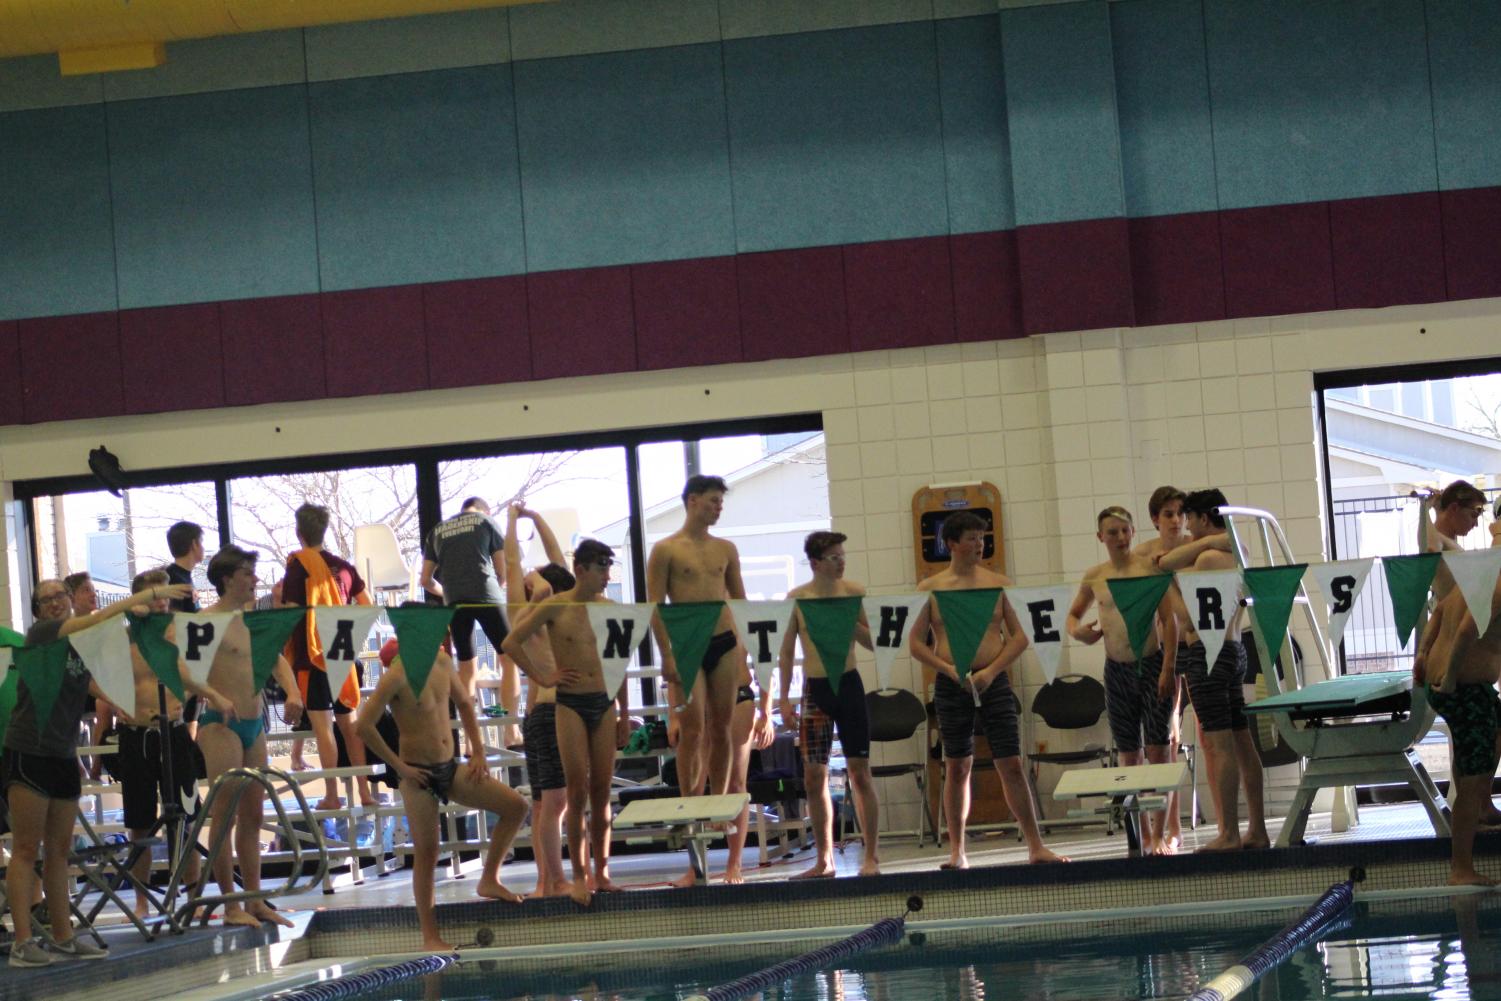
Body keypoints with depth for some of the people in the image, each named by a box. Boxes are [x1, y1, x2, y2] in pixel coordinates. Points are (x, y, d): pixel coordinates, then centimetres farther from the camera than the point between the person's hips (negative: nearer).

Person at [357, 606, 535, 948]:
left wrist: (478, 752, 11)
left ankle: (489, 880, 11)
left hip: (451, 767, 7)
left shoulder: (442, 663, 5)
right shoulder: (396, 676, -16)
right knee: (426, 853, -3)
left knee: (515, 806, -2)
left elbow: (464, 705, 20)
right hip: (419, 775, -7)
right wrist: (399, 766, -14)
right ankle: (430, 937, 4)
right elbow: (365, 726, -19)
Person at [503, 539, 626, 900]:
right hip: (570, 705, -4)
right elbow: (510, 643, -3)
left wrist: (624, 713, 13)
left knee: (602, 791, 5)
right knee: (578, 792, -6)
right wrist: (542, 677, -6)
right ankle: (579, 876, -2)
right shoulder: (555, 607, -5)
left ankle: (602, 871, 11)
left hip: (604, 704, 4)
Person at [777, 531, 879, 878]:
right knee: (814, 777, 3)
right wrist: (784, 700, 1)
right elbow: (786, 652, 5)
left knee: (860, 773, 0)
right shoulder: (797, 598, 0)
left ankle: (871, 858, 5)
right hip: (814, 689, 1)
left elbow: (872, 641, 0)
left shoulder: (852, 592, -1)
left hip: (848, 684, -1)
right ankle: (824, 860, 13)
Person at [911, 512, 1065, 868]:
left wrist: (991, 671, -10)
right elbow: (915, 643, 3)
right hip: (951, 687, 0)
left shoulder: (998, 583, 5)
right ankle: (957, 852, 14)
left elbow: (1019, 636, 3)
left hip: (993, 682, 0)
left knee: (1011, 765, -4)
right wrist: (950, 669, -11)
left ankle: (1036, 846, -1)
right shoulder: (930, 588, 3)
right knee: (957, 767, 6)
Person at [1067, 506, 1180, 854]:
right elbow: (1073, 615, 19)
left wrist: (1169, 669, -12)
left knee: (1158, 750, -6)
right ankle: (1143, 834, 13)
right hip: (1116, 669, 4)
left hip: (1151, 663, -4)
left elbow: (1169, 620, -5)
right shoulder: (1094, 577, 6)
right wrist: (1078, 631, -5)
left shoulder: (1150, 568, -4)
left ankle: (1160, 834, -2)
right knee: (1129, 756, 6)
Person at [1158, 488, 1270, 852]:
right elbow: (1166, 562, 23)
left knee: (1217, 744, -9)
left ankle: (1229, 834, -10)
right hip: (1235, 649, 10)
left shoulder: (1208, 558, -14)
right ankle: (1257, 829, 13)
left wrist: (1171, 588, -2)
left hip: (1208, 652, -10)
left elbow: (1188, 618, -14)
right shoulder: (1236, 552, 15)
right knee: (1242, 743, 10)